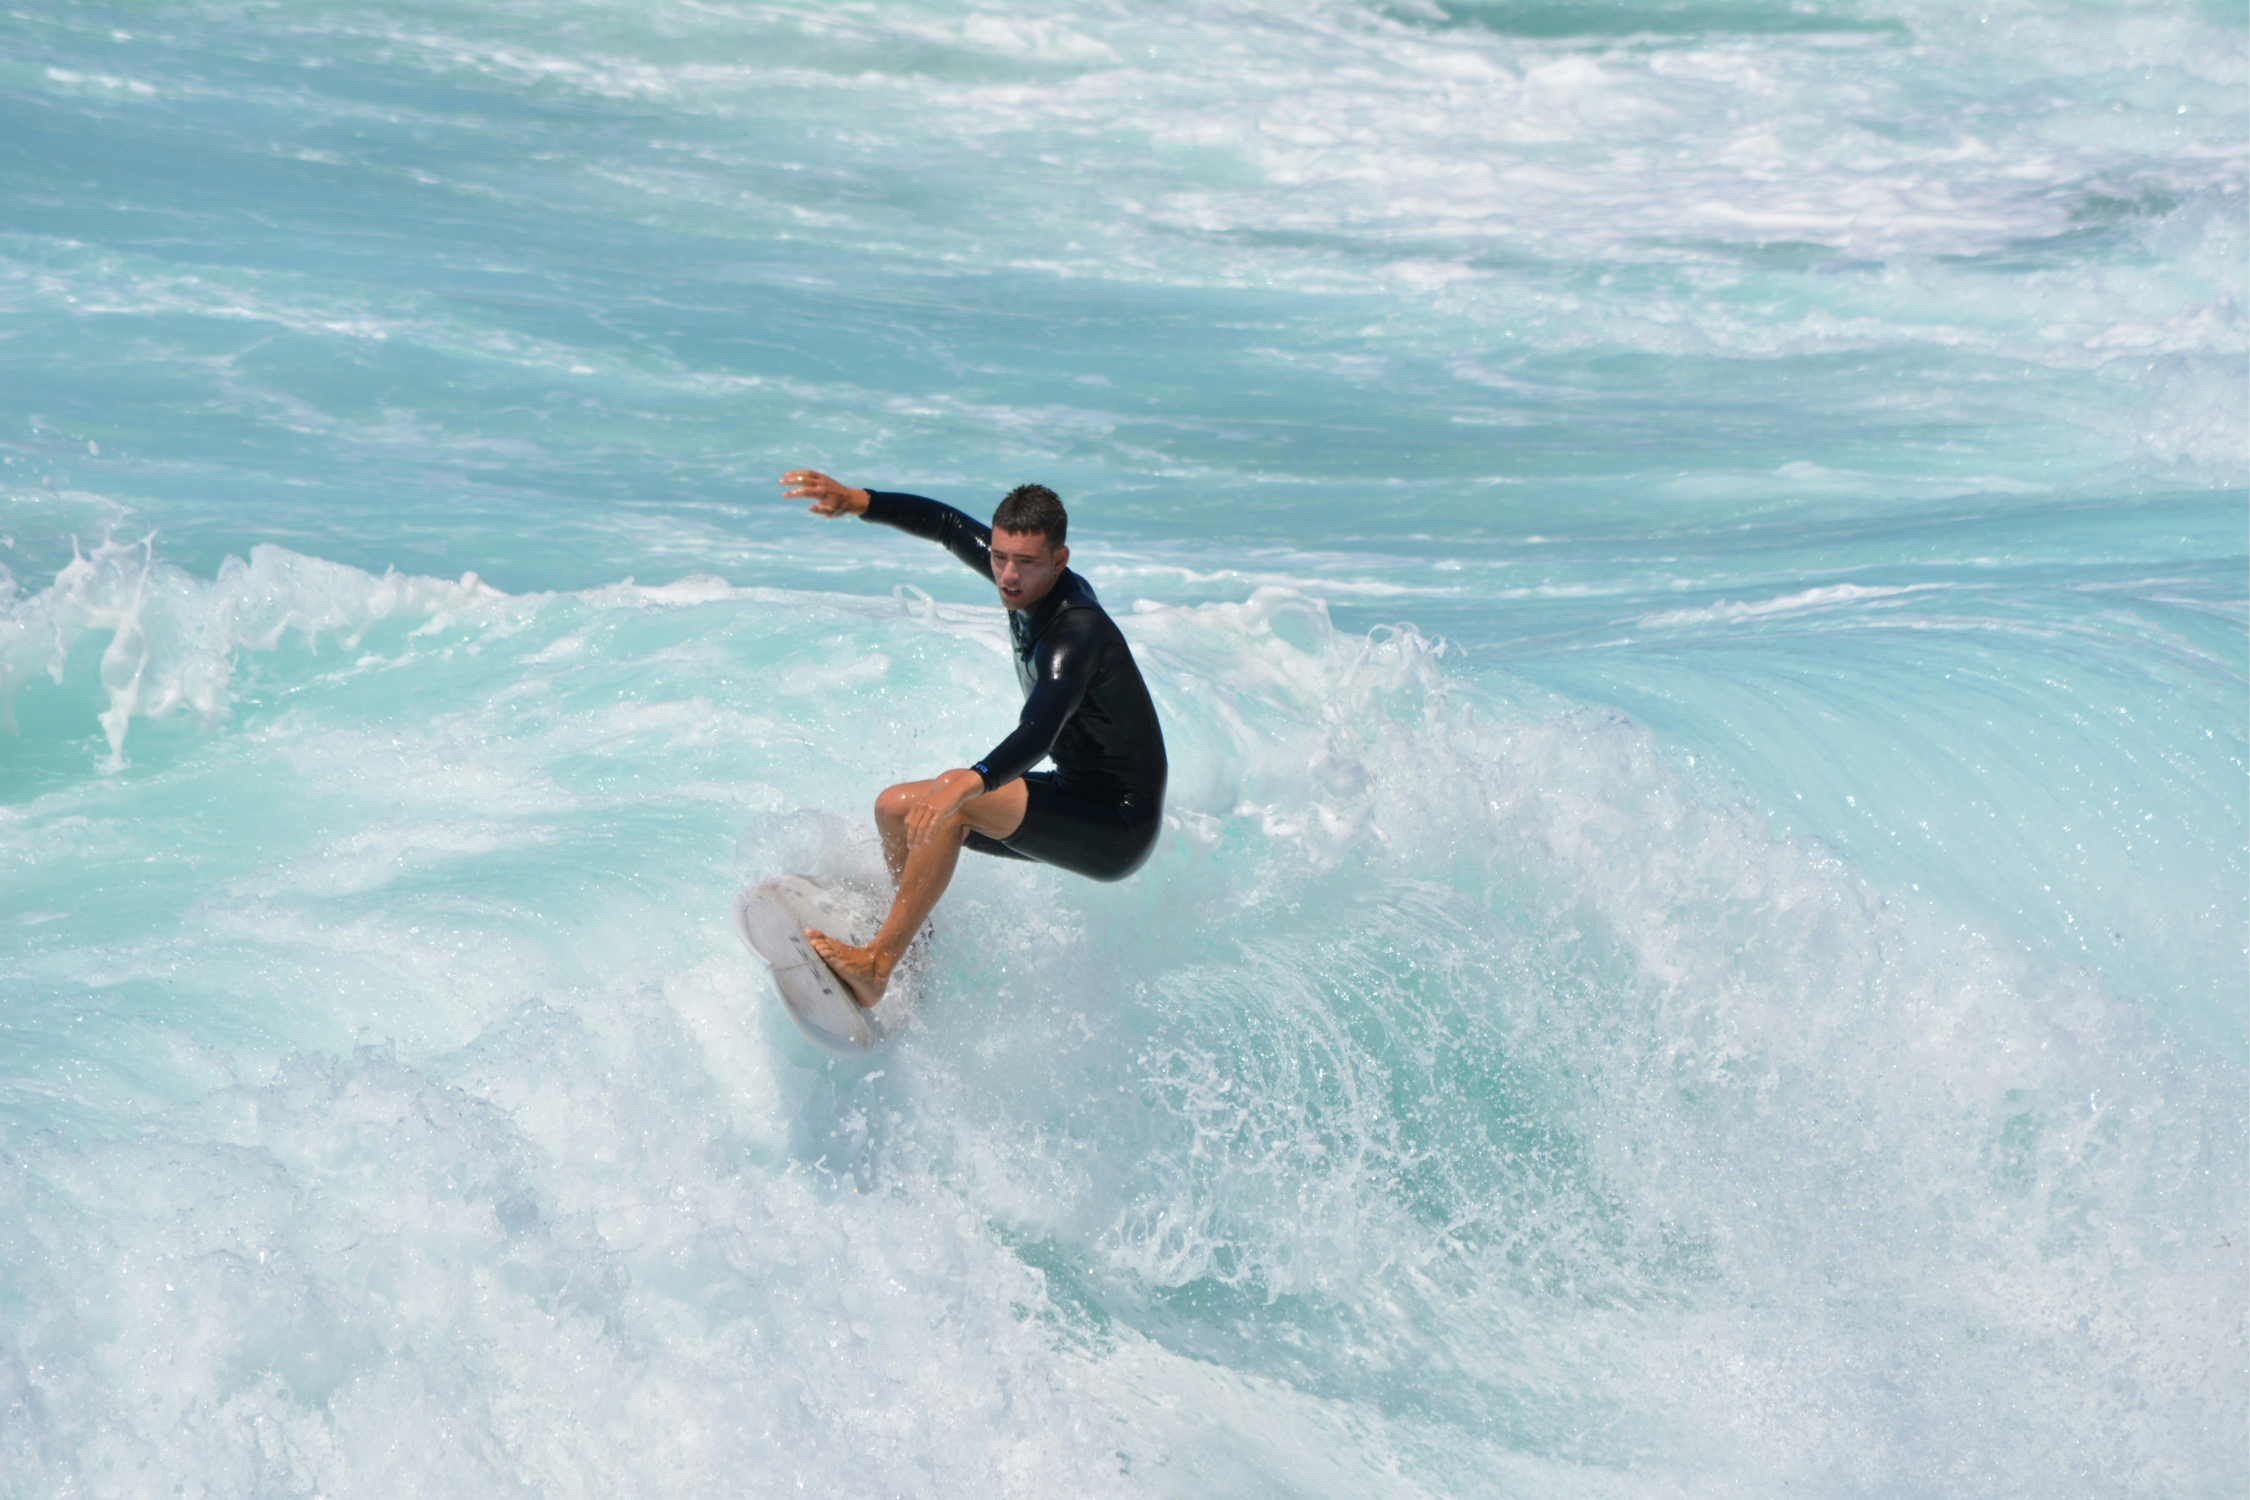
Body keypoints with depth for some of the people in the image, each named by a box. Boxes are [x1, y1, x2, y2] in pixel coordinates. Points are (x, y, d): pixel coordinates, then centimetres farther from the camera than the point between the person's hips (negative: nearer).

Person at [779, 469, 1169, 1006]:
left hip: (1118, 828, -10)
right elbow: (949, 525, 16)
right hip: (1079, 803, 10)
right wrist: (857, 501, 8)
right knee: (896, 808, 6)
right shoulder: (1030, 585, 0)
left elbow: (1039, 734, -44)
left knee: (948, 806, -28)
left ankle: (876, 966, -30)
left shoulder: (1076, 632, -27)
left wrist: (970, 781, -61)